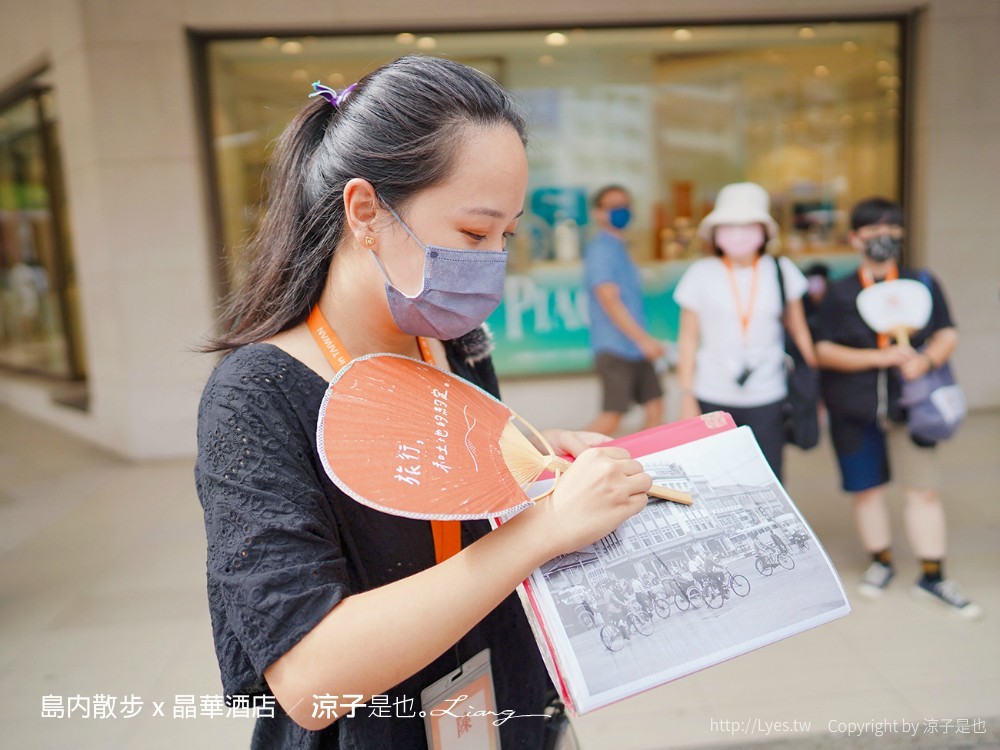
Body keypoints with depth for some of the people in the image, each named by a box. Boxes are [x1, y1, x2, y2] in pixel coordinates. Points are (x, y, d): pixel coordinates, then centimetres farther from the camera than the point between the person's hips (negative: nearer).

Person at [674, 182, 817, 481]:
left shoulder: (781, 271, 2)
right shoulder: (700, 274, -2)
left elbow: (798, 330, 10)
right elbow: (688, 339, 2)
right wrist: (687, 396, 0)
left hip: (767, 400, 1)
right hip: (713, 400, -1)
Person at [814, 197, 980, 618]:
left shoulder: (922, 284, 3)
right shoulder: (840, 293, -1)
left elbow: (947, 334, 5)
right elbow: (824, 351, -7)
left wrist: (926, 359, -16)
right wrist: (880, 357, -17)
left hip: (909, 403, 1)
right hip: (853, 409, 0)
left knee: (924, 489, 0)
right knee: (867, 488, 10)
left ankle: (933, 576, 17)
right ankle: (881, 562, 31)